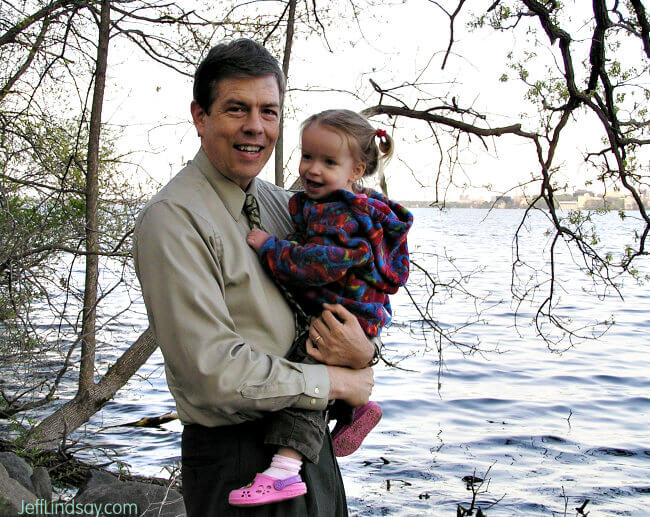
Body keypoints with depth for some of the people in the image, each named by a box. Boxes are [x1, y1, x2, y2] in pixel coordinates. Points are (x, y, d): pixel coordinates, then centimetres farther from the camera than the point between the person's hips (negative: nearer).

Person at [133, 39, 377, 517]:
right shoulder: (172, 217, -17)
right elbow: (215, 371, -24)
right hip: (236, 463, -7)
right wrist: (336, 381, -14)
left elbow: (350, 302, 10)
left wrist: (361, 350, -13)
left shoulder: (282, 204, 7)